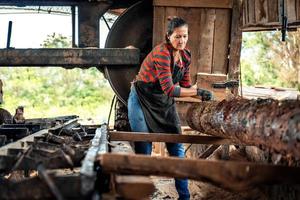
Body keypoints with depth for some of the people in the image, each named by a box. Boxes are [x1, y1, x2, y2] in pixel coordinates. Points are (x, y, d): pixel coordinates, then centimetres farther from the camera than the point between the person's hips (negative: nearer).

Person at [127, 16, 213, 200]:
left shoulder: (186, 56, -2)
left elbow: (186, 85, 6)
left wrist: (203, 97, -7)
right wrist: (198, 92, -30)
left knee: (177, 149, 4)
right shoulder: (161, 53, -26)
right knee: (144, 150, -1)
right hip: (142, 101, -6)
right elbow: (169, 89, -31)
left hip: (165, 103, 7)